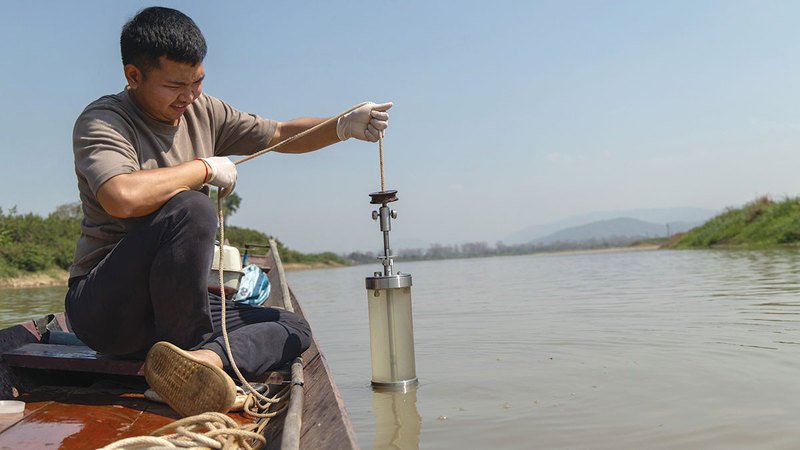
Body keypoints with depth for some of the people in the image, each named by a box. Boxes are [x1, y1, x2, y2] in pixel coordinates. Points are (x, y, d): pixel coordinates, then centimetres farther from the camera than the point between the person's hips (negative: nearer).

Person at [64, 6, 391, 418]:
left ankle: (204, 357, -28)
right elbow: (123, 198, -32)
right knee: (191, 210, -33)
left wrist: (343, 126, -5)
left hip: (173, 305, 7)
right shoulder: (102, 121, -11)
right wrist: (206, 167, -19)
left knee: (294, 329, 0)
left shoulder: (202, 111, 8)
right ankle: (193, 352, -20)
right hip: (102, 306, -7)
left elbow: (281, 135, 12)